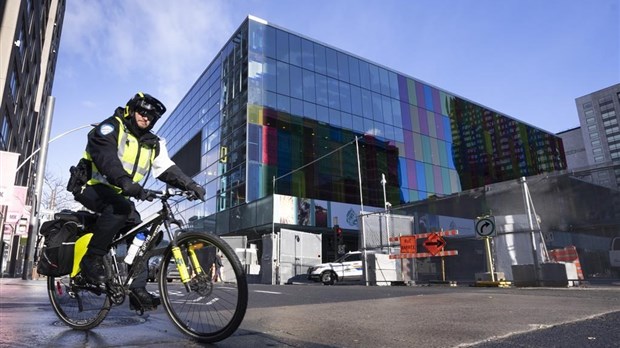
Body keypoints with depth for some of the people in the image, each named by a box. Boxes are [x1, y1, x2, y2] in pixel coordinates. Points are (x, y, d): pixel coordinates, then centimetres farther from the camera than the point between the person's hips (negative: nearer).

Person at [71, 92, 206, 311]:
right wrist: (126, 182, -48)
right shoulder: (111, 127, -10)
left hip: (120, 195, 7)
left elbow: (167, 169, -1)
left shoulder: (152, 143, 9)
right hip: (92, 187, -6)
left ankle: (138, 290, -8)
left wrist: (190, 185, -19)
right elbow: (106, 158, -29)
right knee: (120, 207, -36)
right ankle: (92, 260, -21)